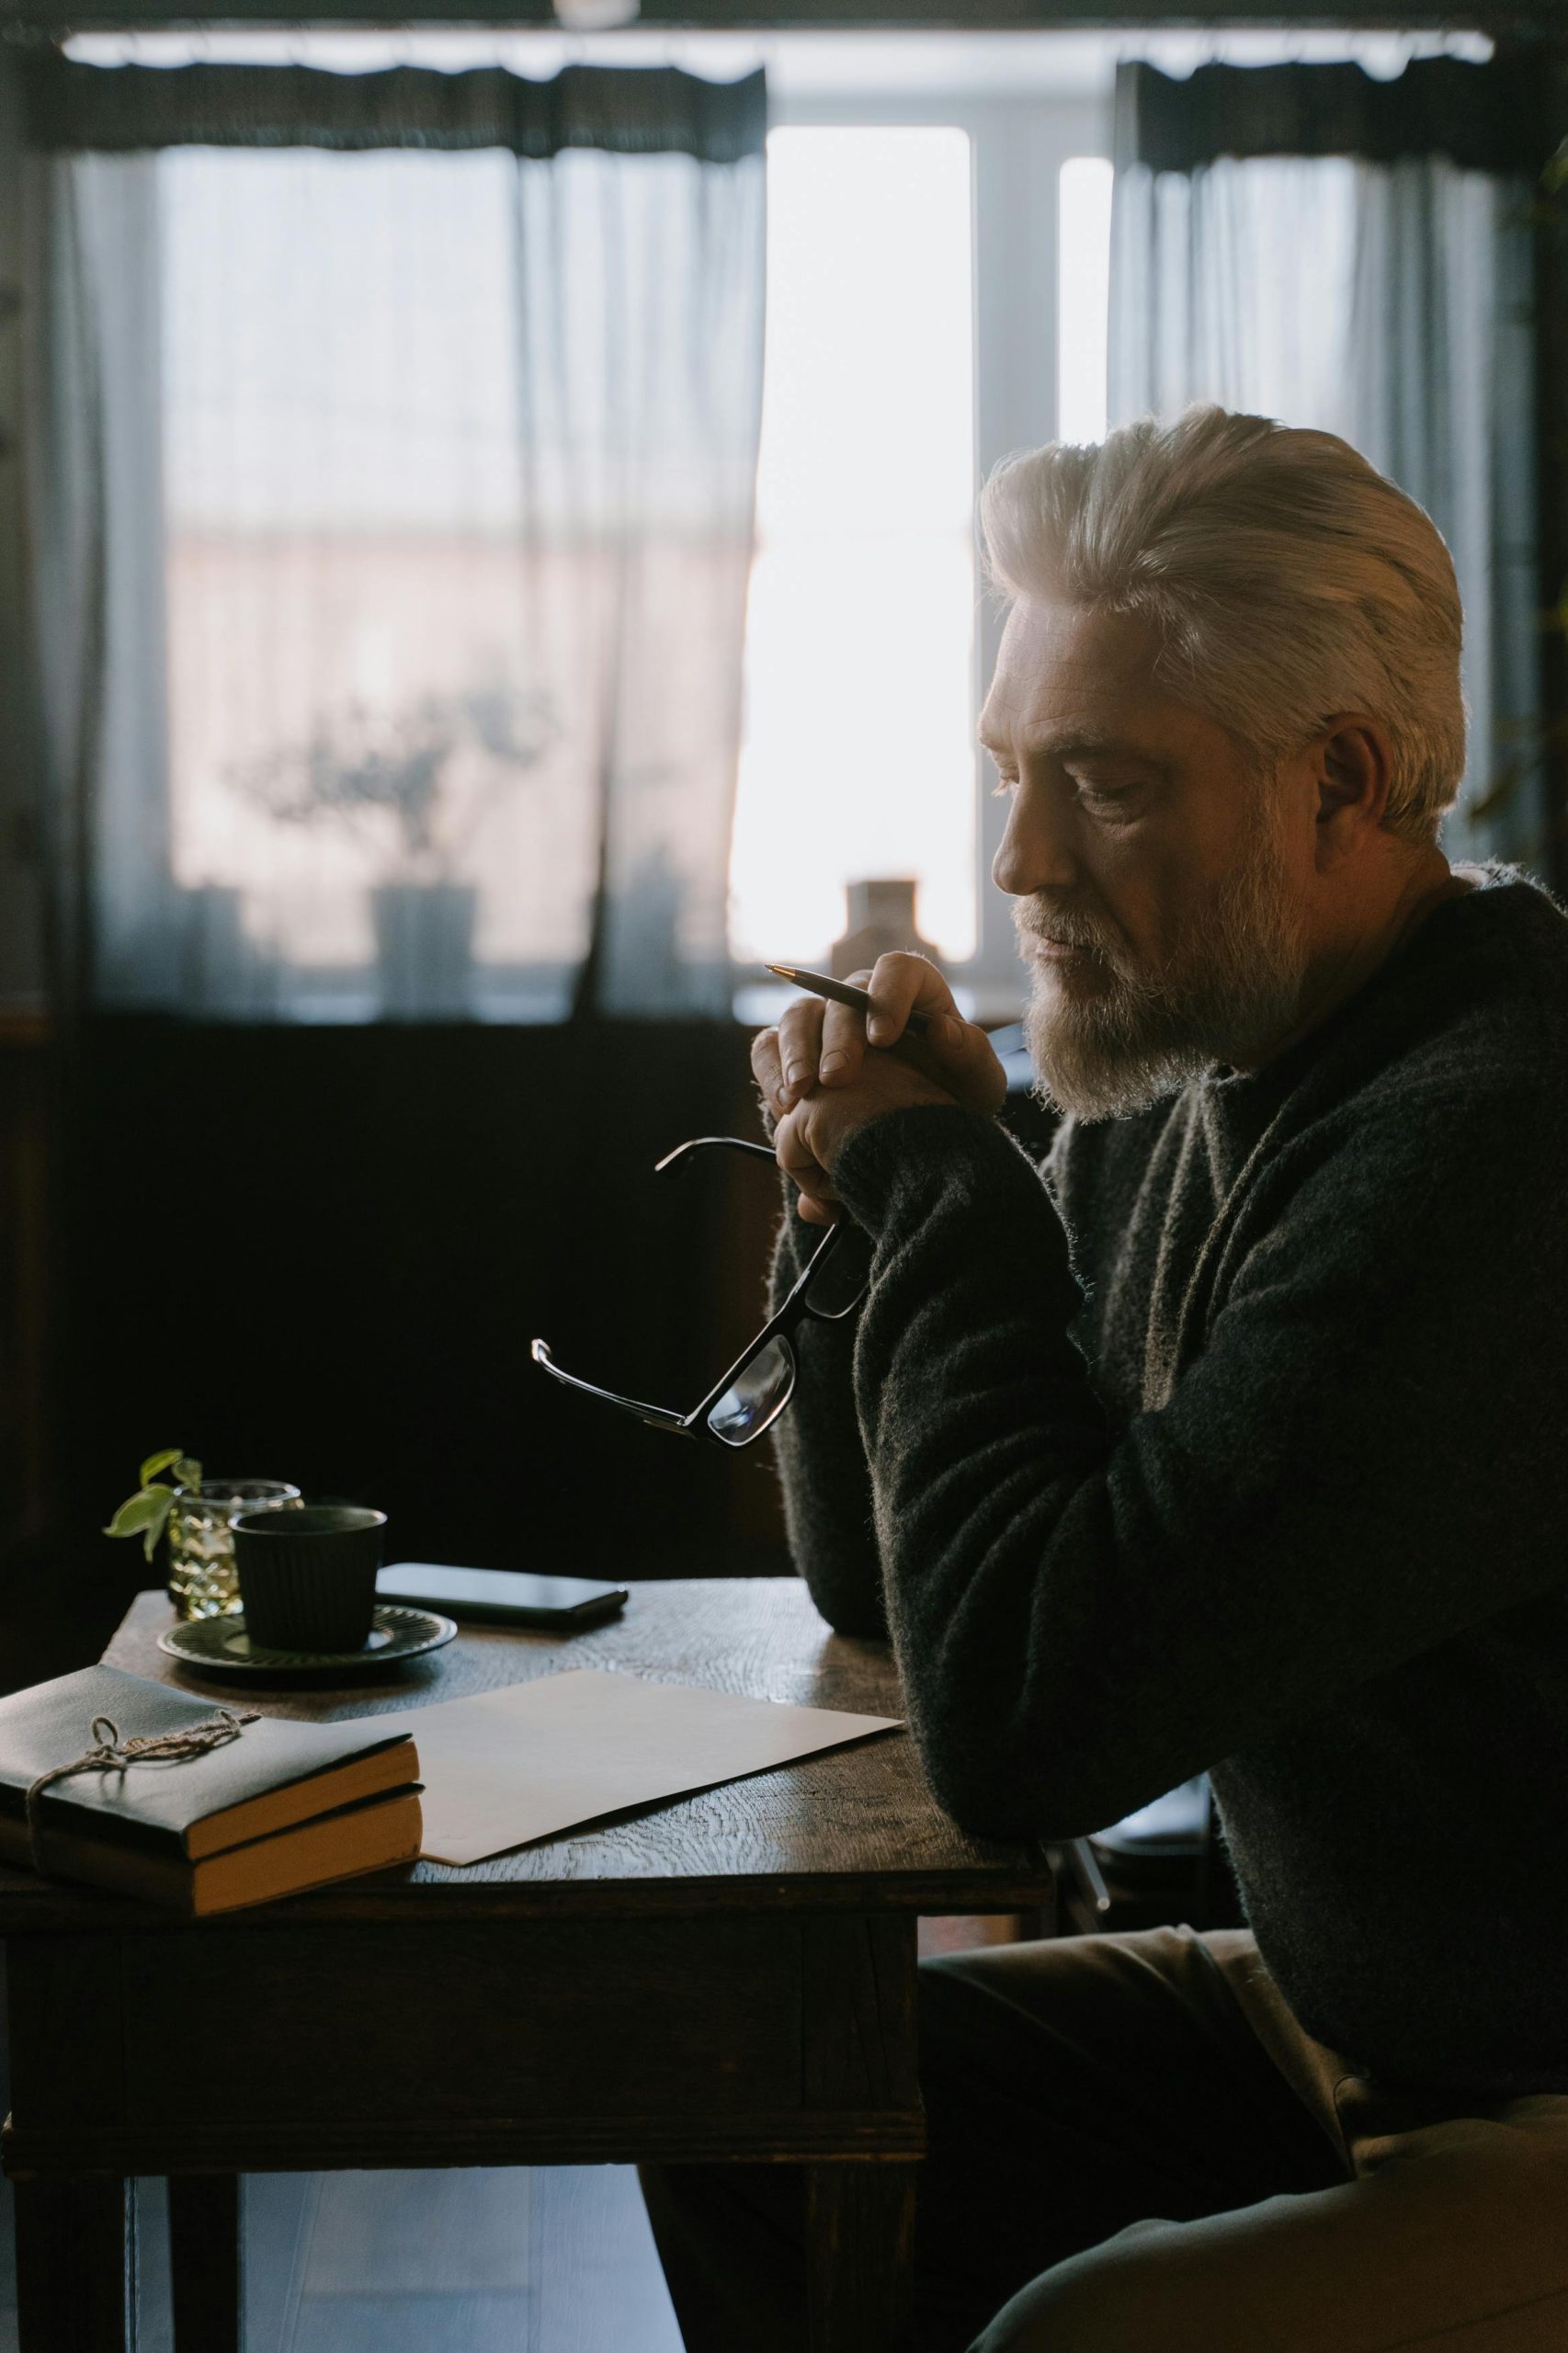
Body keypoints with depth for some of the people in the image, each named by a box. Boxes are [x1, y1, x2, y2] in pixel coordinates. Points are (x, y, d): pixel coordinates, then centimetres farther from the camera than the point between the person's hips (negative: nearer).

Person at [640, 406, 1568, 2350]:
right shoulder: (1186, 1082, 2)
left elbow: (1023, 1728, -31)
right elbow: (883, 1587, 12)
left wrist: (941, 1193, -19)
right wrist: (867, 1199, -5)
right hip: (1332, 2013, 9)